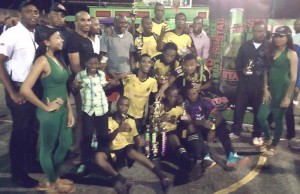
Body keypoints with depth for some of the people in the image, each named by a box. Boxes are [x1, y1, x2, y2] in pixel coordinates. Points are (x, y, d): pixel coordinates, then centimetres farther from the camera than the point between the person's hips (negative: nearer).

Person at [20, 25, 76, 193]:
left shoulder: (59, 58, 7)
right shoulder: (43, 61, -17)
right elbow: (25, 90, -26)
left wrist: (70, 110, 8)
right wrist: (45, 107, -15)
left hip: (63, 109, 8)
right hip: (51, 112, -8)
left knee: (65, 144, 19)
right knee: (48, 148, 11)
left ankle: (56, 177, 40)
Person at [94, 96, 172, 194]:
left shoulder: (131, 121, 18)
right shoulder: (109, 120, 9)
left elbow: (136, 137, 19)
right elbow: (108, 139, -4)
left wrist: (139, 140, -6)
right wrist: (118, 129, -23)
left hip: (128, 149, 0)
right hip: (114, 151, 0)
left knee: (131, 151, -38)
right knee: (98, 156, -33)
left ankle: (162, 176, -47)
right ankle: (122, 180, -41)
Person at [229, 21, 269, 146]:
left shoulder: (269, 47, 1)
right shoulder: (245, 45, 10)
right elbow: (238, 61, 9)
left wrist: (266, 80, -13)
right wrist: (242, 71, -10)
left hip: (260, 84, -2)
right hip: (244, 83, 2)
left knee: (258, 110, 8)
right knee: (239, 108, 7)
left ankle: (257, 135, 22)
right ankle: (235, 132, 22)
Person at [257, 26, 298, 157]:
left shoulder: (291, 54, -8)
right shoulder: (272, 52, 8)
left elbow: (294, 78, -11)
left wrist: (288, 97, -13)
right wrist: (265, 89, 0)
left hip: (283, 91, -5)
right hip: (271, 90, 5)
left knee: (278, 120, 6)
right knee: (261, 117, 0)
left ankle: (273, 146, 23)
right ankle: (267, 139, 26)